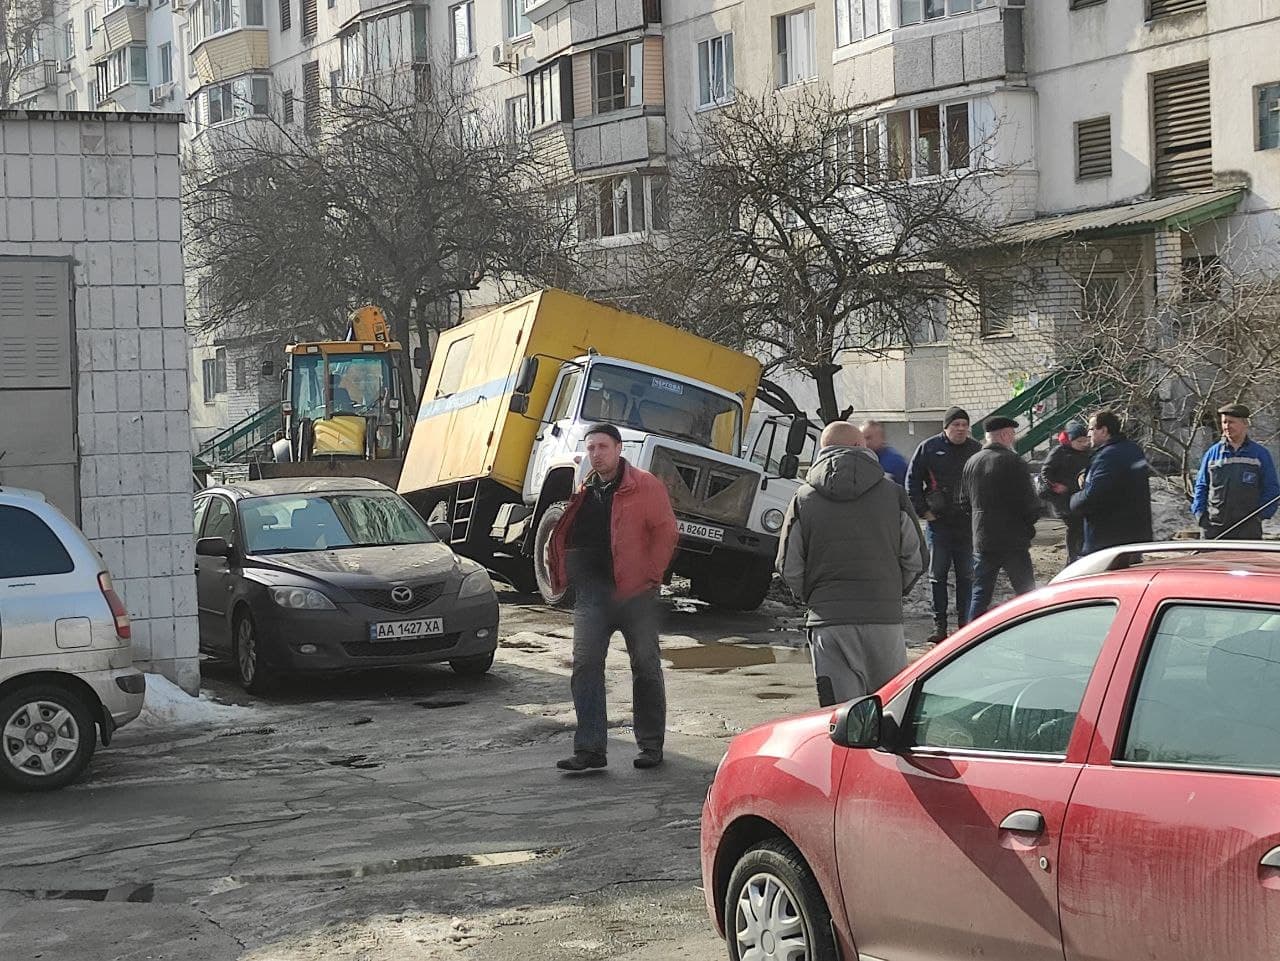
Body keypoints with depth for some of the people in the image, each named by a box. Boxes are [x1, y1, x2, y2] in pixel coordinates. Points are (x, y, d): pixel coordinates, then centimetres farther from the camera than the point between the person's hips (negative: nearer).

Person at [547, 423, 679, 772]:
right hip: (592, 593, 5)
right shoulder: (584, 492, 14)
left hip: (635, 590, -4)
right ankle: (589, 749, -7)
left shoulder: (644, 486, -4)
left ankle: (651, 745, 17)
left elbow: (667, 531, -6)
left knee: (645, 666, 6)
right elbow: (570, 537, 24)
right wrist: (567, 575, 10)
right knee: (585, 664, -7)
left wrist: (651, 574, -10)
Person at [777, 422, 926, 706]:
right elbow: (915, 557, 5)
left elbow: (789, 567, 2)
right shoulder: (892, 493, 3)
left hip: (827, 621, 0)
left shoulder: (804, 498, 4)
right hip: (884, 618, 0)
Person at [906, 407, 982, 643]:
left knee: (966, 575, 5)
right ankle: (939, 626, 6)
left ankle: (965, 623, 13)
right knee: (938, 575, 2)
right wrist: (922, 510, -4)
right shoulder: (929, 448, 0)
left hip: (967, 523, 1)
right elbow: (912, 481, 3)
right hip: (938, 522, -1)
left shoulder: (976, 450, 5)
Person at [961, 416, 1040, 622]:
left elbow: (964, 501, 14)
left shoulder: (971, 462, 7)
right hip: (1013, 541, -6)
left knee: (980, 594, 11)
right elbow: (1030, 503, -13)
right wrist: (1028, 524, 6)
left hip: (981, 541, 6)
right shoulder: (1013, 462, -12)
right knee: (1027, 594, 3)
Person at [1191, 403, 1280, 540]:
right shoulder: (1213, 453, 12)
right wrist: (1199, 511, 3)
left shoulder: (1260, 454, 7)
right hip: (1215, 526, 1)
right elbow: (1201, 486, 16)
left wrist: (1263, 515, -4)